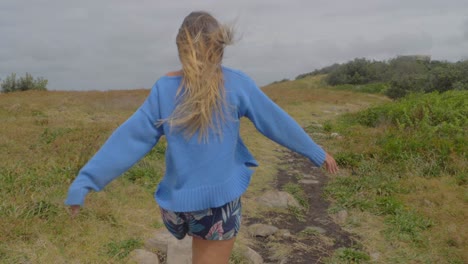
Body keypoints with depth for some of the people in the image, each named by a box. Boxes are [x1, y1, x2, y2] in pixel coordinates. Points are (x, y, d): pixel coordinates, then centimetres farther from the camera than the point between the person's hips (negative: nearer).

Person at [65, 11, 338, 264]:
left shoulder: (165, 88, -4)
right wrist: (318, 153, 14)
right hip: (218, 199, -2)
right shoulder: (236, 82, -8)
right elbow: (276, 121, 1)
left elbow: (130, 137, -5)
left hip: (178, 203, 2)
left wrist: (86, 179, 1)